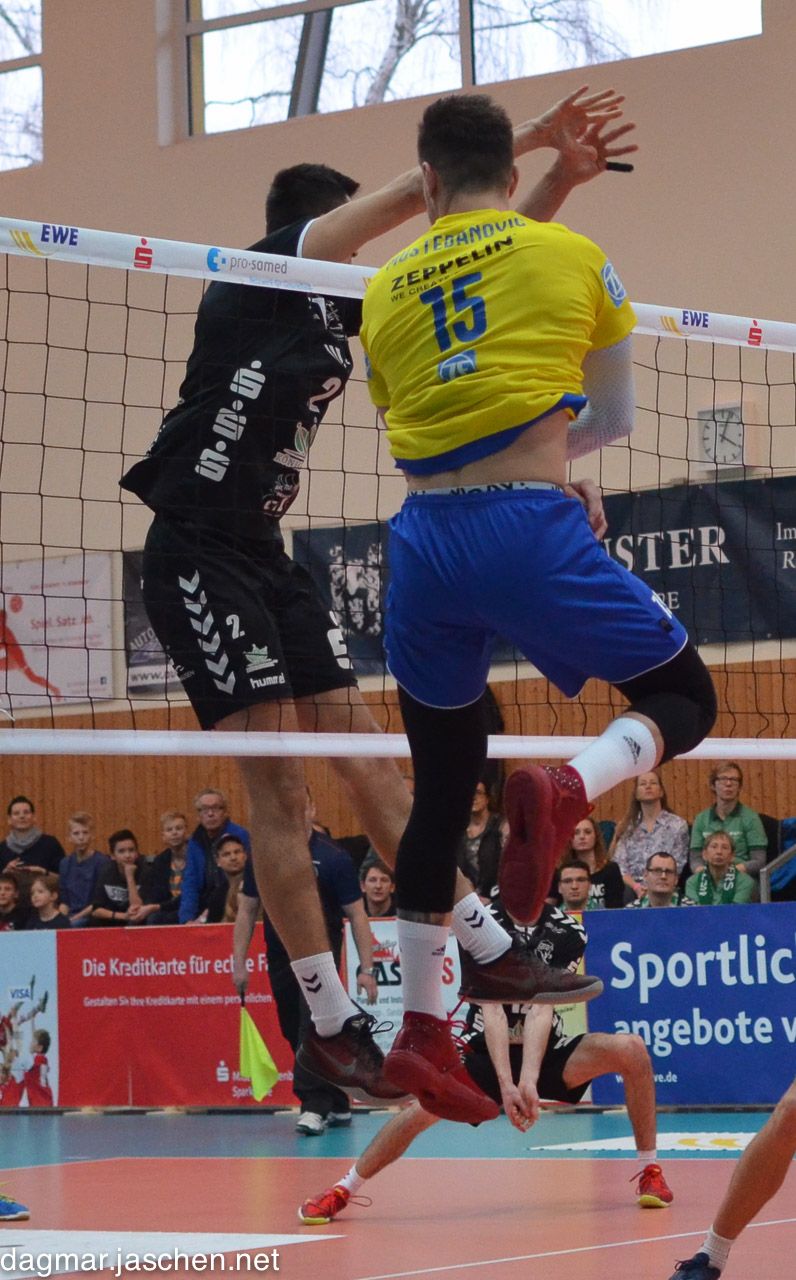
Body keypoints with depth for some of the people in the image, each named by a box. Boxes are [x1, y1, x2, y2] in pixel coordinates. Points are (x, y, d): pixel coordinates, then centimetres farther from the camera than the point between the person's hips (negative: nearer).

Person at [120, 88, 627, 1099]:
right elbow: (415, 193, -14)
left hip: (265, 557, 9)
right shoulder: (256, 277, -9)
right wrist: (529, 137, -10)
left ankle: (489, 953, 10)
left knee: (362, 753, 8)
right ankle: (330, 1025, -7)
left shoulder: (336, 304, 14)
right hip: (197, 555, -9)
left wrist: (561, 177, 6)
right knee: (277, 780, -10)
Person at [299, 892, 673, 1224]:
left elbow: (541, 1010, -22)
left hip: (548, 1052, 2)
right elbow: (492, 1009, -23)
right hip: (486, 1050, -2)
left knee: (631, 1049, -22)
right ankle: (343, 1190, -8)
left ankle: (650, 1171, -8)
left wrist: (528, 1080, -36)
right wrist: (506, 1084, -35)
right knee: (423, 1108, -27)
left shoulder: (567, 932, -11)